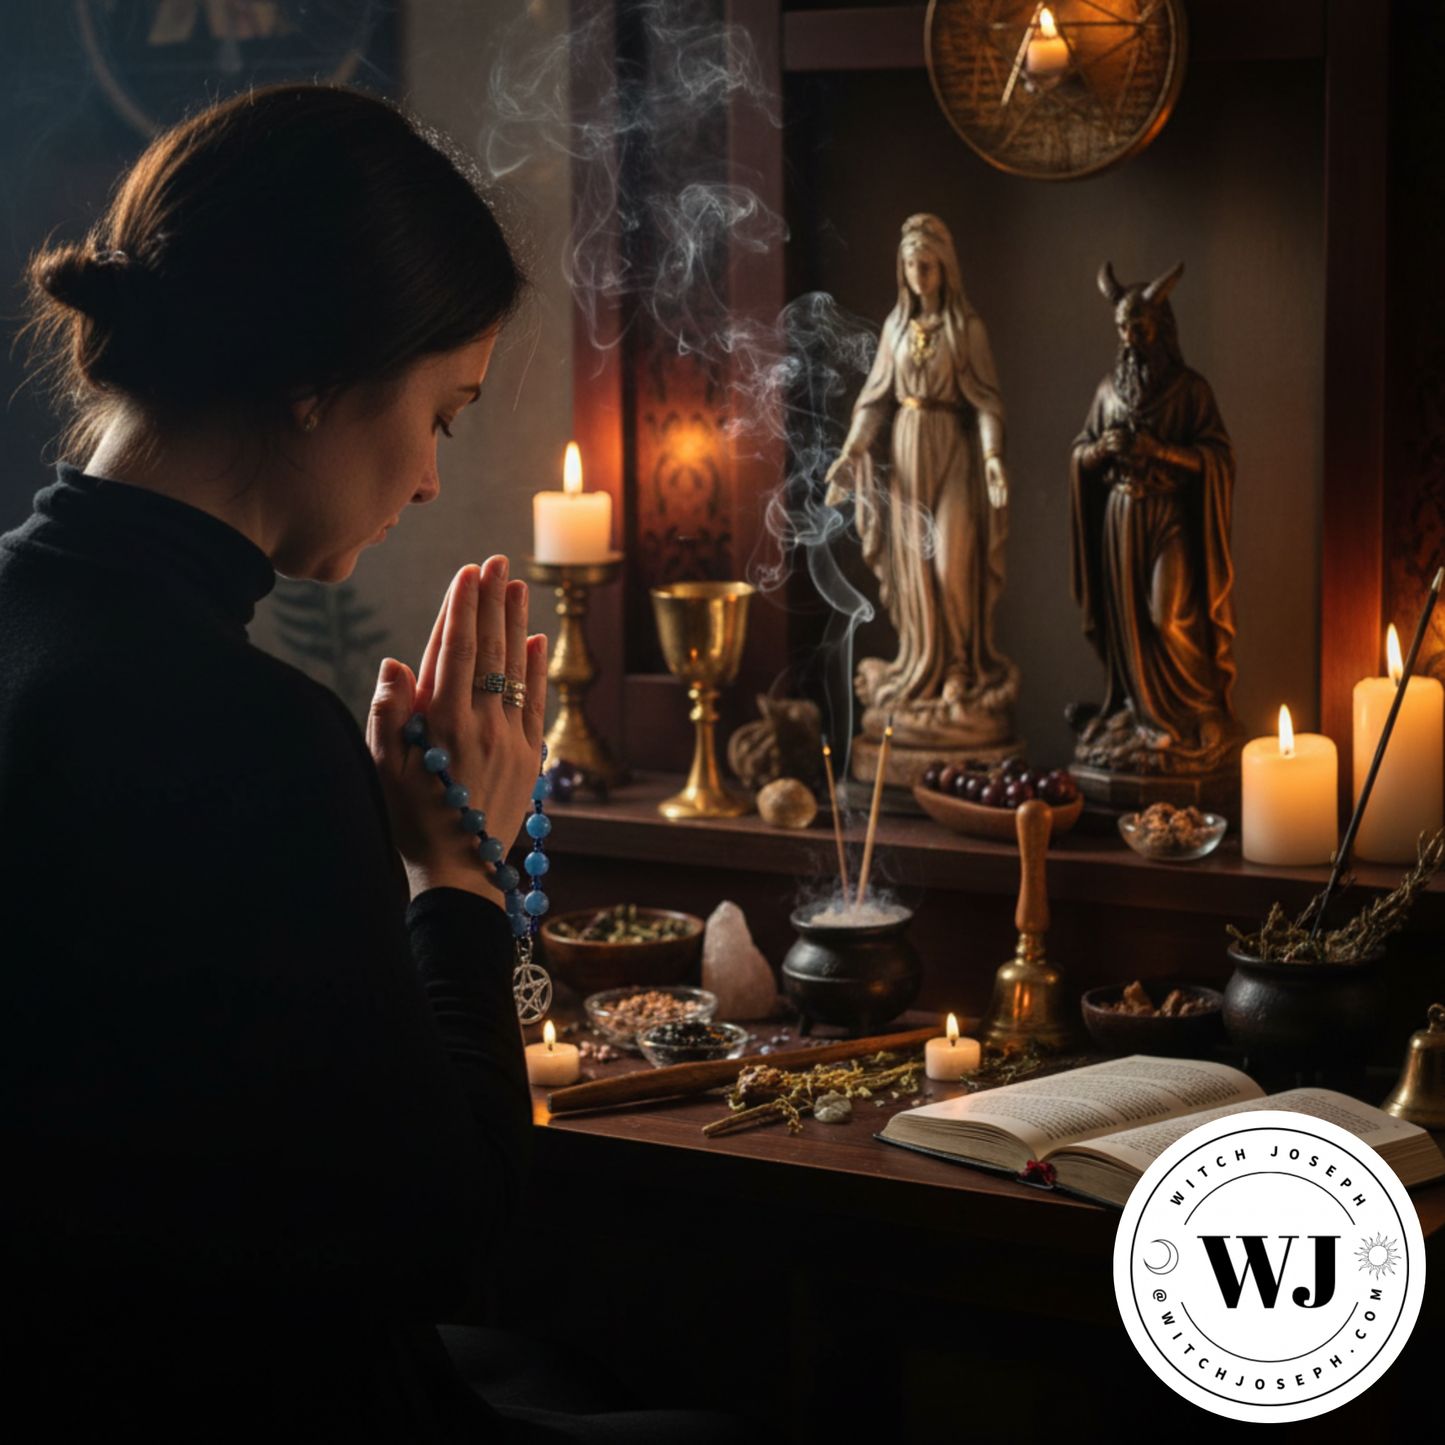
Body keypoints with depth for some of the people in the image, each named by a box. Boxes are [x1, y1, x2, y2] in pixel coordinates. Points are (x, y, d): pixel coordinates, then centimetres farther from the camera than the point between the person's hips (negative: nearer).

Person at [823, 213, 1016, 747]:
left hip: (953, 452, -4)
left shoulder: (967, 328, -3)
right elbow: (876, 398, 9)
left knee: (953, 563, -9)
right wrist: (851, 452, -3)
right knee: (912, 565, 4)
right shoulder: (896, 327, 9)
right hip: (905, 452, 4)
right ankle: (921, 677, 11)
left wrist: (992, 454, -23)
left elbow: (986, 400, -7)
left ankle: (959, 678, -1)